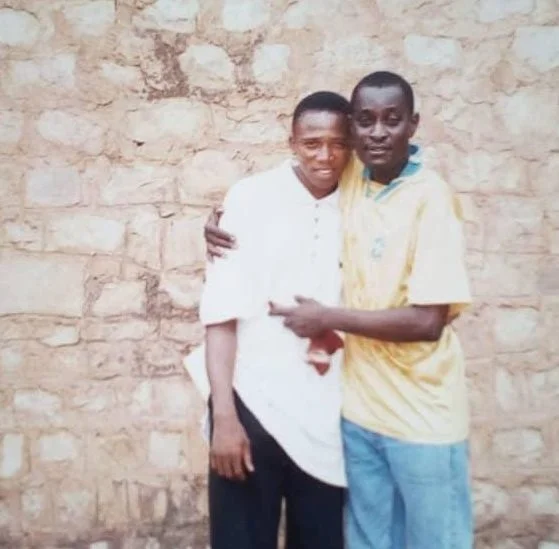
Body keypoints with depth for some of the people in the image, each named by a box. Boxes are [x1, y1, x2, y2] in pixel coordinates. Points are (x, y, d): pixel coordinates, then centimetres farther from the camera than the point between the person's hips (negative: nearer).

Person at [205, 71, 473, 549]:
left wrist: (327, 318, -16)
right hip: (358, 408, 5)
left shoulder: (432, 198, -16)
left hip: (423, 417, -5)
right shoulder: (348, 181, 1)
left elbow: (428, 320, -21)